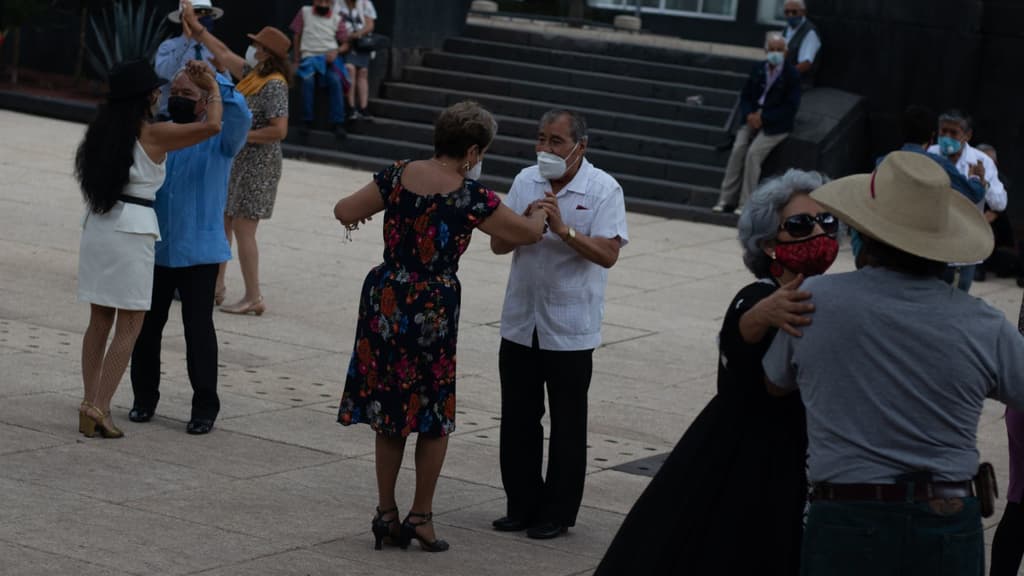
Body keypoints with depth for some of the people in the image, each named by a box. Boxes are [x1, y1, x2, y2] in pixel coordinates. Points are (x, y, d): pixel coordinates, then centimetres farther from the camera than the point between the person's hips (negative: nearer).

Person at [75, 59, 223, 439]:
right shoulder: (153, 135, -9)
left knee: (99, 322, 13)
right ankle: (98, 408, -6)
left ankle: (90, 405, 12)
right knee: (128, 328, 1)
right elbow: (212, 125, -13)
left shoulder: (103, 130, 8)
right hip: (132, 232, -6)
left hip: (98, 228, 6)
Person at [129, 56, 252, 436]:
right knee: (146, 325, 9)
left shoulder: (220, 139, -1)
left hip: (198, 252, -4)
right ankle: (144, 397, 23)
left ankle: (205, 407, 6)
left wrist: (216, 82, -29)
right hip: (153, 248, 4)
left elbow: (240, 119, -21)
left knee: (198, 328, -3)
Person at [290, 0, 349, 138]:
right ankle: (307, 122, -26)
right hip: (309, 56, 0)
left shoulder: (337, 18, 7)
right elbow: (297, 36, 11)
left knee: (335, 80, -31)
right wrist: (297, 60, 5)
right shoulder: (304, 12, 6)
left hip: (329, 57, 0)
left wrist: (336, 51, -12)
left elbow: (345, 44, 9)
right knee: (308, 79, -33)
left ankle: (337, 123, -29)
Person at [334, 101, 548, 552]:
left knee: (389, 411, 15)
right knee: (435, 415, 12)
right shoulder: (470, 197, -12)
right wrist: (542, 210, 20)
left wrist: (356, 215, 27)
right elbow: (528, 233, -2)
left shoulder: (398, 176, -3)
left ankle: (386, 512, 18)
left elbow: (344, 212, 4)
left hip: (385, 301, 4)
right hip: (433, 308, -4)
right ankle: (420, 515, 15)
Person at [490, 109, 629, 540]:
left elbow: (608, 254, -18)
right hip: (520, 323, 5)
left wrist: (563, 229, -27)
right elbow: (498, 244, 3)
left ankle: (558, 512, 16)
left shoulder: (603, 189, -9)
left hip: (570, 330, -5)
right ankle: (522, 505, 23)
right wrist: (525, 221, -15)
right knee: (517, 420, 11)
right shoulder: (526, 181, 5)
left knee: (566, 426, 6)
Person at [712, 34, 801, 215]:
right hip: (754, 118, 5)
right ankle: (727, 199, -14)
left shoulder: (792, 75, -6)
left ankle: (745, 204, -18)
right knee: (738, 148, -17)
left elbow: (790, 107, -11)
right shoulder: (758, 69, 10)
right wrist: (749, 115, -10)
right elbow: (745, 96, 12)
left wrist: (763, 118, -17)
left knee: (753, 153, -23)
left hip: (776, 124, -5)